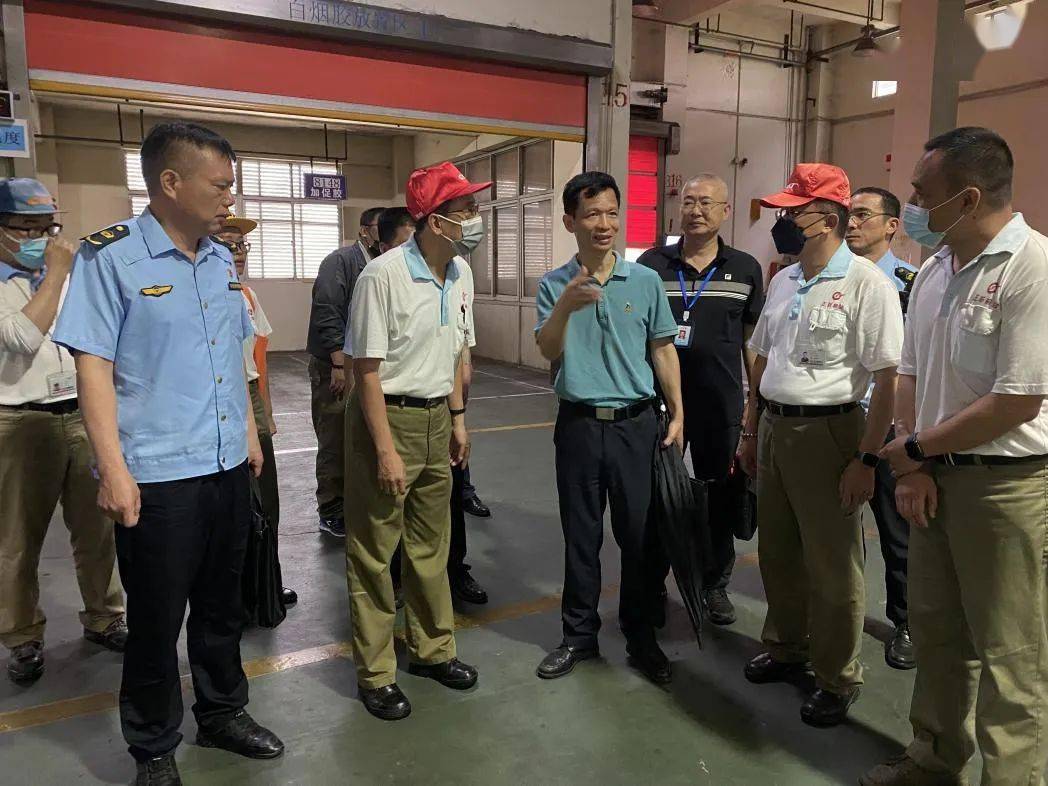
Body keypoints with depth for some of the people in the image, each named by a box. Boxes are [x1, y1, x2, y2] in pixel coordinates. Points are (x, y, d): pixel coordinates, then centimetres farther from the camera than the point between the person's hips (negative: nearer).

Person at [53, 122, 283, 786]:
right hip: (156, 476, -6)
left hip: (228, 466, 6)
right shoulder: (111, 257, -10)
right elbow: (94, 365, -13)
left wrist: (249, 432, 16)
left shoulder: (223, 260, 9)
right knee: (157, 620, 9)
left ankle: (222, 712, 39)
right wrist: (114, 470, -17)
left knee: (222, 604, 19)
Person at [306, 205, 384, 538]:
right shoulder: (341, 261, -10)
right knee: (334, 442, 0)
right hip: (334, 366, -7)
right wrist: (339, 364, -19)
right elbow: (326, 313, -17)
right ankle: (331, 512, 12)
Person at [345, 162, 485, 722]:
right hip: (388, 418, -7)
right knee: (374, 552, 4)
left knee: (431, 545, 17)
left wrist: (457, 418, 14)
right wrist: (386, 451, -18)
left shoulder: (460, 273, 5)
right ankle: (375, 674, 19)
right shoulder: (383, 276, -18)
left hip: (436, 418, 7)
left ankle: (432, 649, 33)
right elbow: (367, 370, -17)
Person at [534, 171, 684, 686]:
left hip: (636, 424, 0)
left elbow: (663, 351, 6)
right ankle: (579, 635, 27)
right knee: (581, 537, 11)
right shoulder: (554, 285, 1)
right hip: (578, 425, 0)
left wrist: (678, 415, 2)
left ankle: (641, 638, 25)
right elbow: (548, 351, -10)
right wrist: (565, 307, -28)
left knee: (641, 536, 7)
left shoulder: (646, 281, 2)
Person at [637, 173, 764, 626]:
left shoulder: (746, 270, 4)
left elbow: (753, 340, 9)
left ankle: (715, 584, 29)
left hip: (722, 406, 1)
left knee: (719, 496, 11)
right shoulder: (651, 264, 1)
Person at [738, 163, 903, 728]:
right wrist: (750, 432, 16)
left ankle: (838, 680, 25)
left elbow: (887, 379, -16)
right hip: (774, 428, 7)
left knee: (832, 565, 6)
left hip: (827, 433, -7)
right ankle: (786, 648, 38)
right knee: (777, 552, 18)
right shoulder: (783, 282, 9)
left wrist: (866, 459, -18)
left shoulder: (866, 284, -13)